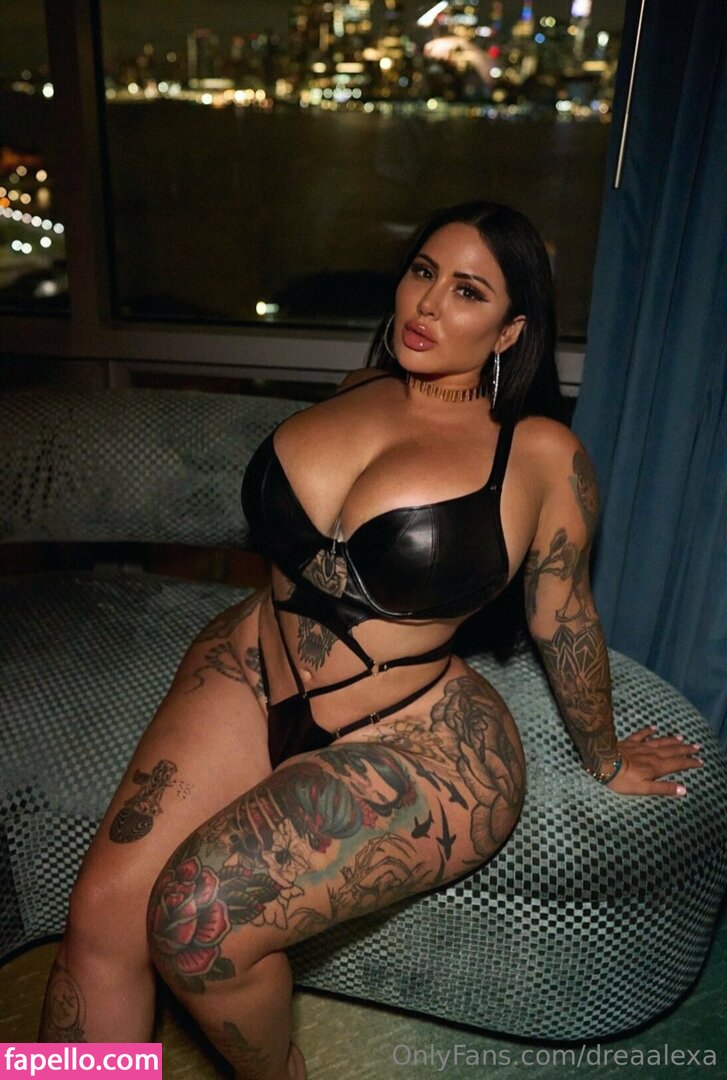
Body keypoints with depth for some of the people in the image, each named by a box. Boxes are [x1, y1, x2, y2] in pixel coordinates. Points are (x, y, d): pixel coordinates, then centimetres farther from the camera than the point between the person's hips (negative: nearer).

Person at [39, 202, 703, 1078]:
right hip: (252, 671, 5)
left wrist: (605, 759, 14)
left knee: (197, 920, -21)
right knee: (102, 911, -11)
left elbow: (564, 619, 2)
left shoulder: (541, 454, -9)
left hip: (413, 741, -5)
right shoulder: (356, 393, 6)